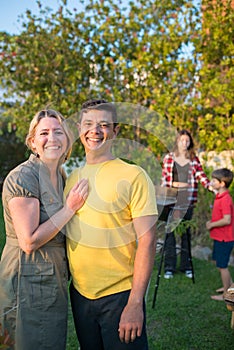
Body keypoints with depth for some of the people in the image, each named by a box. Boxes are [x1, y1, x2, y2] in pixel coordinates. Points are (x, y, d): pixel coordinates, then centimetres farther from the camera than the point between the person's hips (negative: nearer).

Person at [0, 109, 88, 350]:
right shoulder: (22, 177, -18)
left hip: (54, 280, 9)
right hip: (29, 282, -8)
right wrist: (70, 208, -19)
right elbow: (29, 242, -22)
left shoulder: (60, 175, 9)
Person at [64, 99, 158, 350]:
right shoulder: (72, 178, 6)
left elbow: (147, 241, -14)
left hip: (120, 295, -5)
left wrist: (135, 303, -17)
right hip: (79, 293, 5)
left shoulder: (133, 176, -11)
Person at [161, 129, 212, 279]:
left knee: (186, 233, 9)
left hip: (188, 201, 1)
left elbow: (201, 175, -1)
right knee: (170, 232, -1)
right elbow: (164, 178, 6)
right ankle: (169, 267, 7)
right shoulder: (169, 158, 5)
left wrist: (210, 186, -18)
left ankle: (186, 266, 18)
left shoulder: (194, 159, 8)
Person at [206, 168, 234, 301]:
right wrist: (211, 222, 6)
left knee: (222, 266, 2)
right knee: (219, 262, 23)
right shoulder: (220, 196, 7)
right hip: (220, 237, 10)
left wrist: (211, 225, -17)